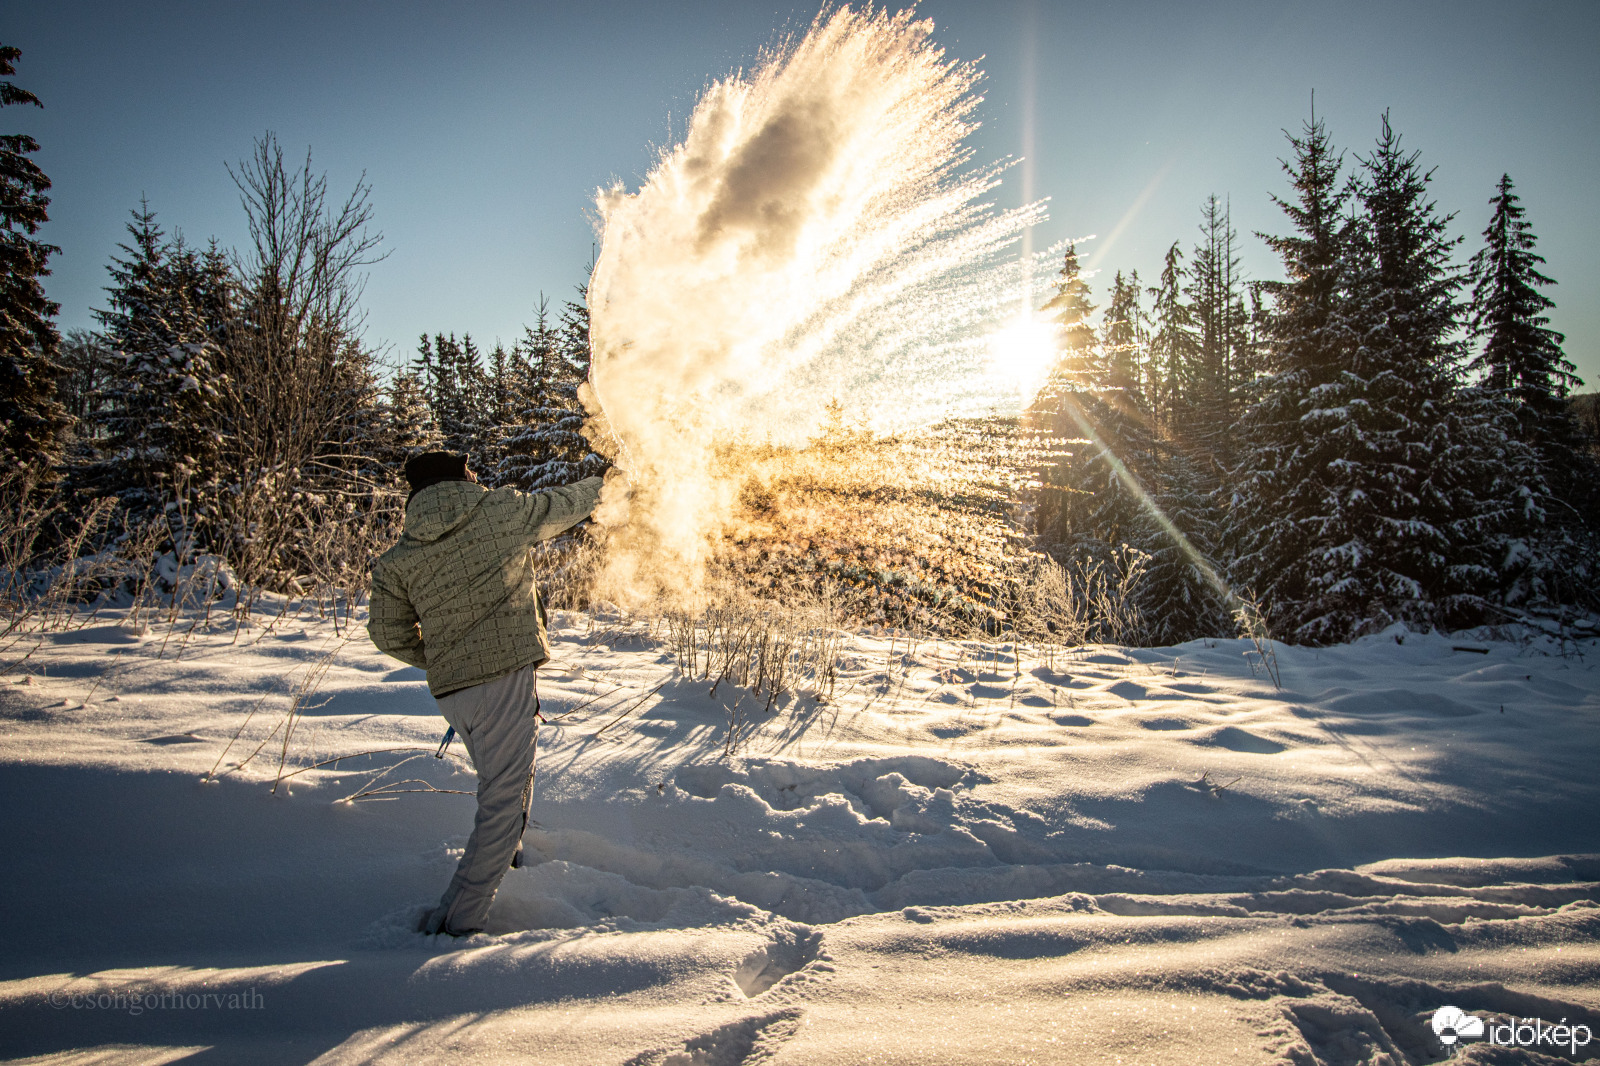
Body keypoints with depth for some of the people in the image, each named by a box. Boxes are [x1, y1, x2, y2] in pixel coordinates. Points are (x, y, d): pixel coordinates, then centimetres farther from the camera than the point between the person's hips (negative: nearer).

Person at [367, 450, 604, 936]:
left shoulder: (399, 557, 8)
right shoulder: (501, 510, -1)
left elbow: (389, 634, 9)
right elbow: (564, 506, 16)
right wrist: (599, 484, 37)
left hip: (451, 691, 6)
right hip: (506, 676, -6)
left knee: (500, 786, 29)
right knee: (503, 802, 0)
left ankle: (505, 864, 46)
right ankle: (454, 922, 0)